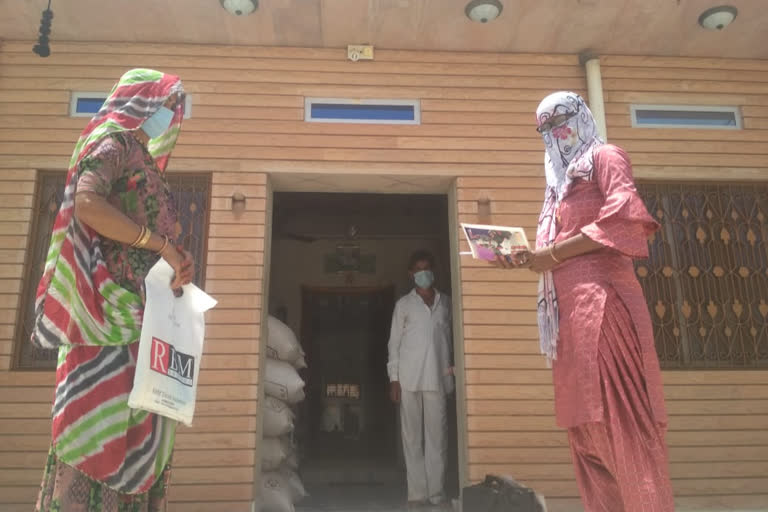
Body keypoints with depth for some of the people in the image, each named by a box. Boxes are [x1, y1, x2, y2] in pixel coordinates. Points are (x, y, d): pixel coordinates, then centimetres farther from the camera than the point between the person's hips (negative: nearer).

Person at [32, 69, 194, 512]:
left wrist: (178, 262, 3)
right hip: (111, 307, -9)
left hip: (144, 313, 9)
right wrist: (162, 244, -17)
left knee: (138, 423, 6)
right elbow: (87, 204, -22)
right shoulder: (114, 141, -2)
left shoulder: (145, 163, 24)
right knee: (102, 415, -10)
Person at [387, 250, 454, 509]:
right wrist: (393, 377, -2)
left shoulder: (446, 302, 11)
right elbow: (394, 342, 5)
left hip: (438, 378, 1)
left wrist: (453, 367, 2)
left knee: (437, 436, 2)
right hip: (409, 379, -1)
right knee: (412, 437, 2)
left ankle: (437, 491, 9)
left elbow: (452, 338, 11)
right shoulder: (403, 305, 7)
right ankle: (417, 492, 9)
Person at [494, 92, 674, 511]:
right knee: (585, 417, 5)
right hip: (569, 305, 8)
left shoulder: (604, 156, 7)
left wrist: (554, 253, -11)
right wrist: (528, 259, 4)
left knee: (616, 410, -11)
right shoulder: (561, 179, 29)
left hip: (600, 297, -8)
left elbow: (624, 217, -11)